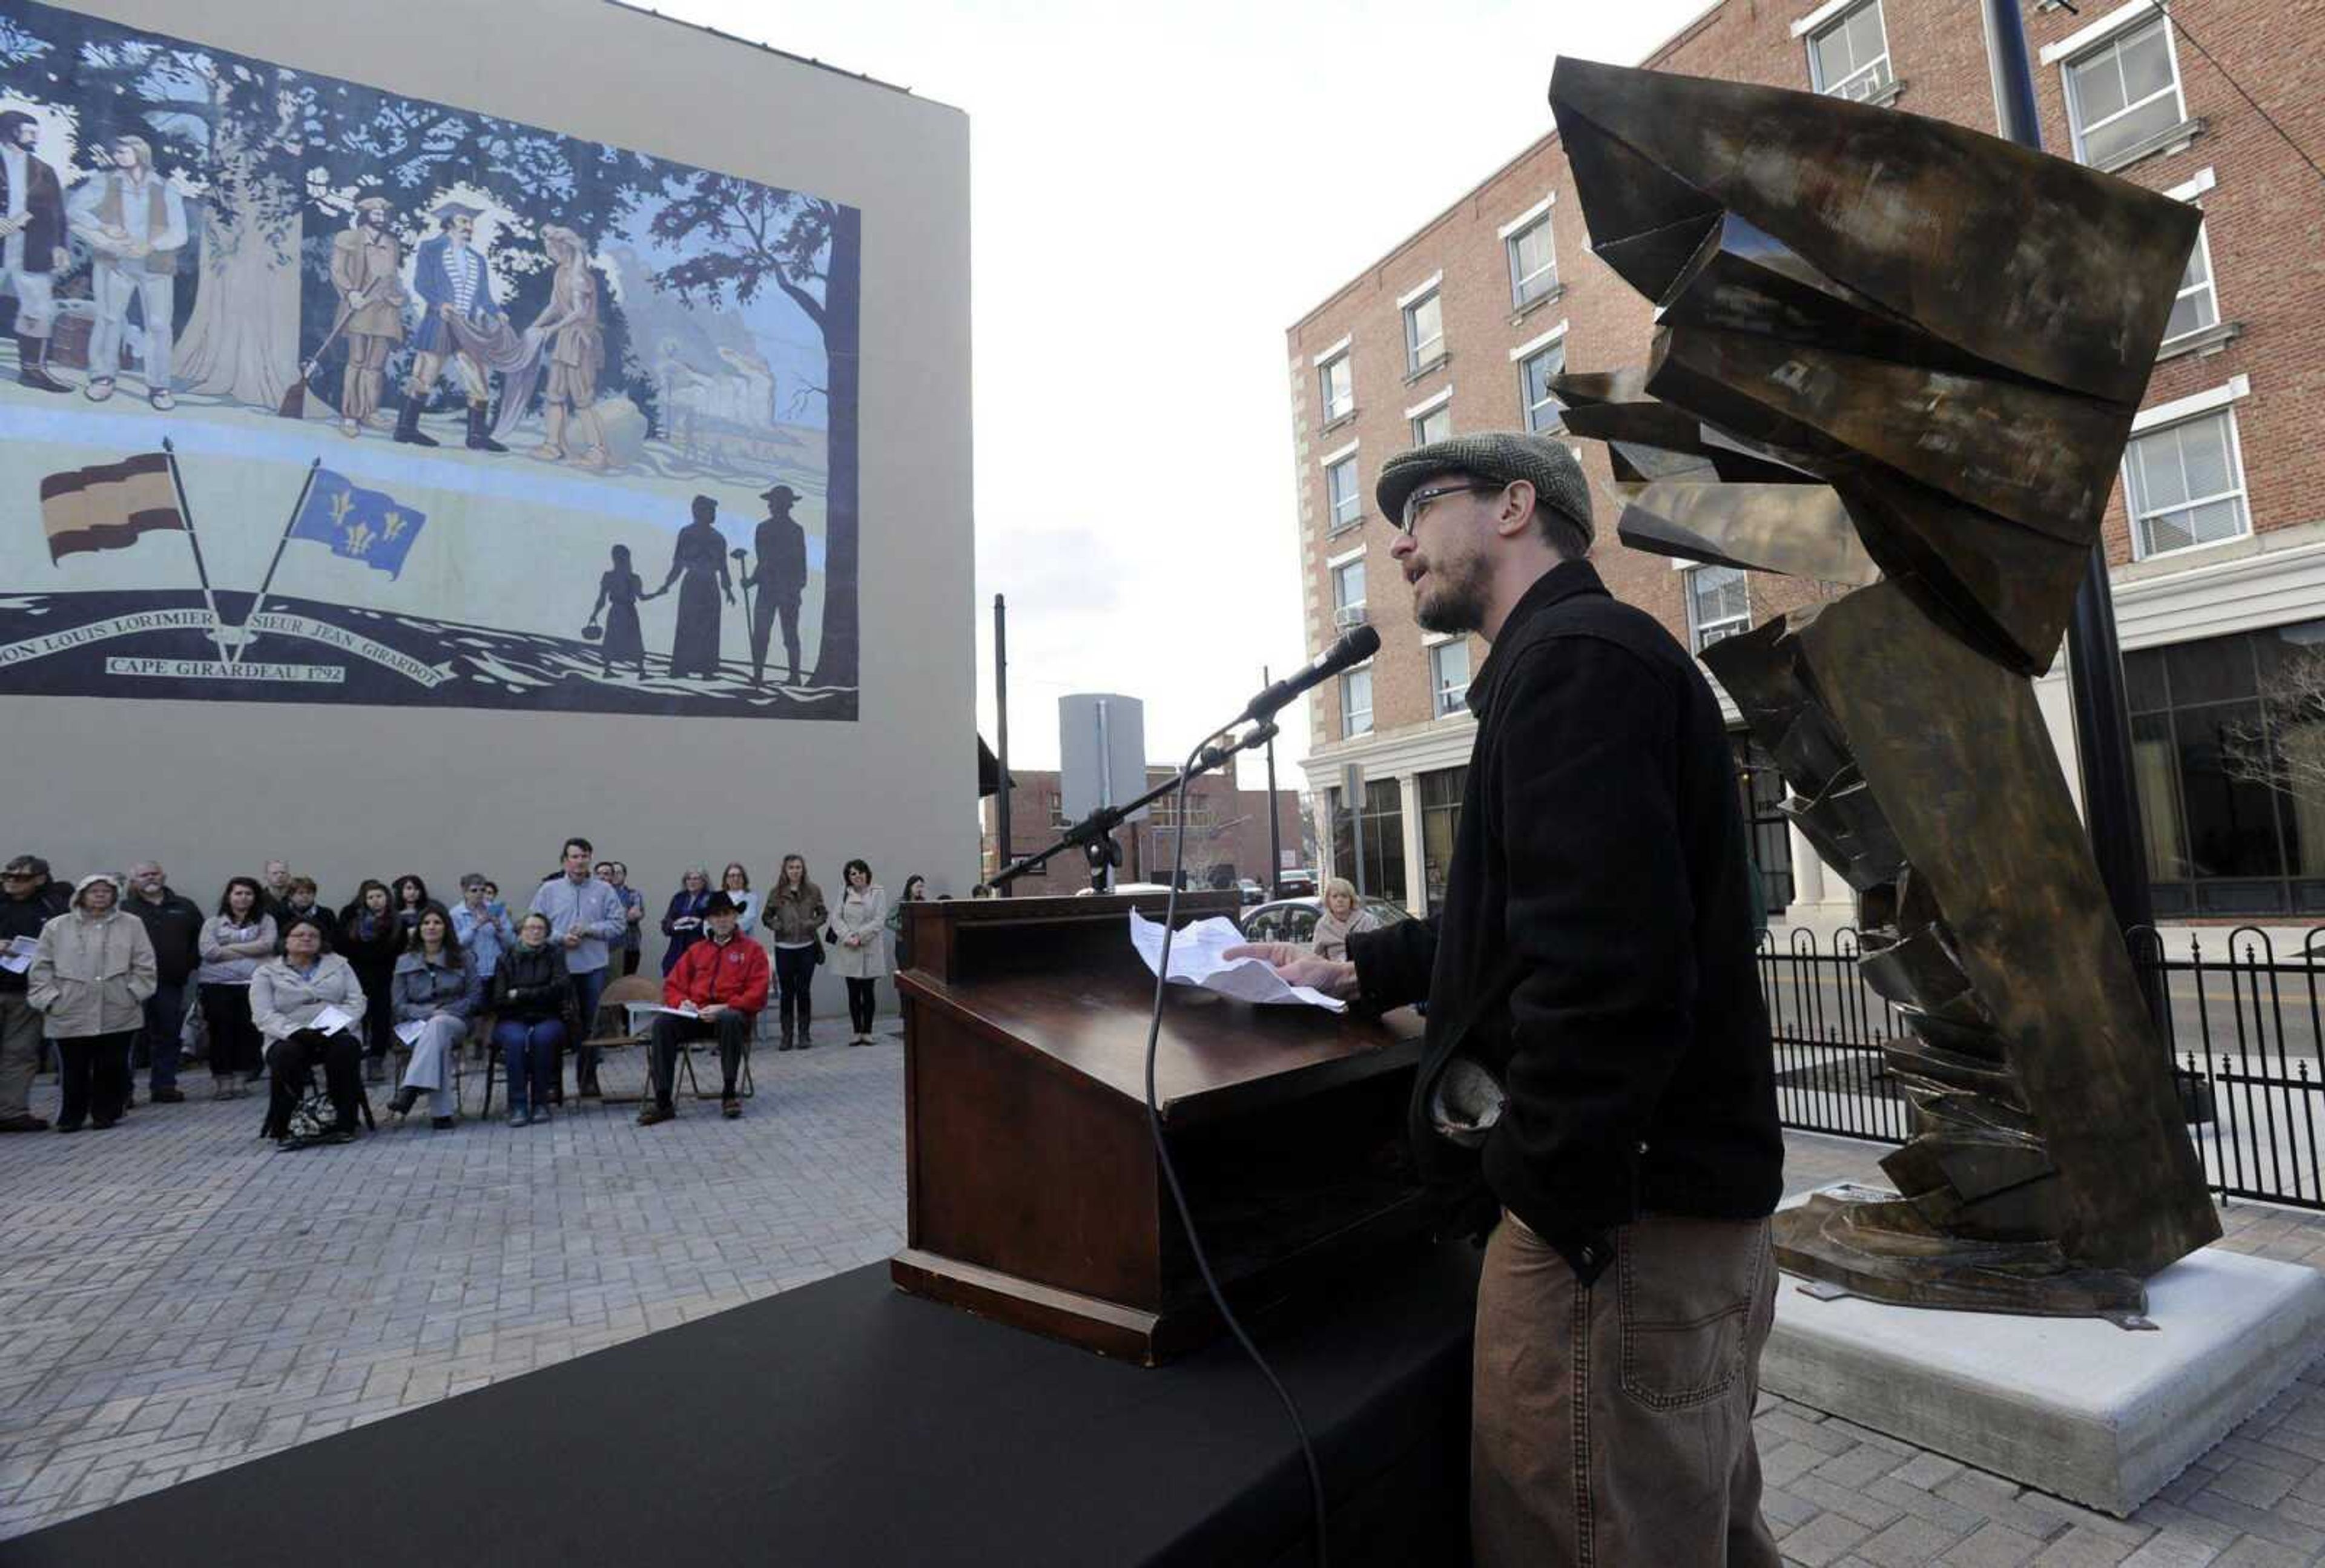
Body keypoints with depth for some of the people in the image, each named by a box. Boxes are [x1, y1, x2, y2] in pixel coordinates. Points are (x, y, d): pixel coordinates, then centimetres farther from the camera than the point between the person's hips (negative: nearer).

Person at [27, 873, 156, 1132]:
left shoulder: (131, 926, 6)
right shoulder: (57, 927, 7)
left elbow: (144, 966, 5)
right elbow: (41, 968, 6)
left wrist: (133, 993, -4)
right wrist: (49, 999, -3)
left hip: (118, 1013, 0)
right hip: (69, 1014, 0)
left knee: (112, 1068, 4)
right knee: (73, 1070, 5)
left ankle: (106, 1113, 18)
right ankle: (71, 1117, 18)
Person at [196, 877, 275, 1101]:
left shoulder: (266, 921, 14)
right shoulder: (213, 923, 15)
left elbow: (267, 944, -4)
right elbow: (209, 952, 0)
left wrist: (228, 948, -2)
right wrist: (250, 953, -4)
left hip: (253, 983, -1)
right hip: (217, 983, 1)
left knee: (248, 1028, -8)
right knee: (221, 1029, -7)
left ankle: (241, 1076, -1)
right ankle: (221, 1078, 0)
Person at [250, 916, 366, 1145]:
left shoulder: (339, 965, 18)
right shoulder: (267, 973, 12)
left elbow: (357, 1002, 8)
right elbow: (264, 1016, -2)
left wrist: (337, 1027, -13)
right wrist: (296, 1031, -21)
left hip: (335, 1036, 0)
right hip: (289, 1039, 0)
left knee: (346, 1047, -34)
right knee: (286, 1055, -35)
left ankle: (343, 1123, -28)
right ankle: (280, 1125, -17)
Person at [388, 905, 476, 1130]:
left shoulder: (463, 960, 13)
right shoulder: (405, 962, 16)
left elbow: (473, 998, 7)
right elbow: (400, 1006, 8)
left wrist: (443, 1013, -9)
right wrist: (430, 1013, -11)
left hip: (454, 1021, 0)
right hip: (417, 1024, 0)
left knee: (438, 1027, -39)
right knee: (439, 1041, -36)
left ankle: (410, 1090, -53)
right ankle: (442, 1111, -46)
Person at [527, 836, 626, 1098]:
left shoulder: (604, 891, 6)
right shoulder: (548, 890, 7)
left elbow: (618, 924, 2)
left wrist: (590, 930, -11)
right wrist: (561, 938, -12)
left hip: (593, 968, 1)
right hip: (558, 967, 0)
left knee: (591, 1024, 6)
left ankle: (588, 1079, 17)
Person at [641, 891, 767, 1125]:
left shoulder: (752, 949, 7)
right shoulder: (696, 950, 20)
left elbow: (757, 994, -2)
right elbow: (672, 985, 16)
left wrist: (724, 1008, -16)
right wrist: (682, 1002, -7)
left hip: (732, 1013, -4)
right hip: (696, 1016, 4)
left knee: (730, 1019, -38)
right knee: (662, 1023, -24)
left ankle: (729, 1094, -26)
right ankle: (663, 1102, -23)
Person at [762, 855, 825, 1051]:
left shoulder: (813, 891, 2)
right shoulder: (777, 892, 1)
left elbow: (823, 914, 9)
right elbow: (766, 917, 7)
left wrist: (813, 924, -9)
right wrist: (779, 926, -10)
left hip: (807, 947, 0)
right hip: (784, 948, 0)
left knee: (804, 990, 5)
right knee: (786, 992, 4)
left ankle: (804, 1034, 15)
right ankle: (787, 1035, 13)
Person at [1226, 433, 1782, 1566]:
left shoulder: (1576, 657, -16)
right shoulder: (1578, 656, 18)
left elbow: (1602, 968, -27)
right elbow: (1522, 915, 24)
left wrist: (1554, 1211, -19)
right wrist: (1357, 969, 18)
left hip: (1616, 1221, -10)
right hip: (1667, 1198, 10)